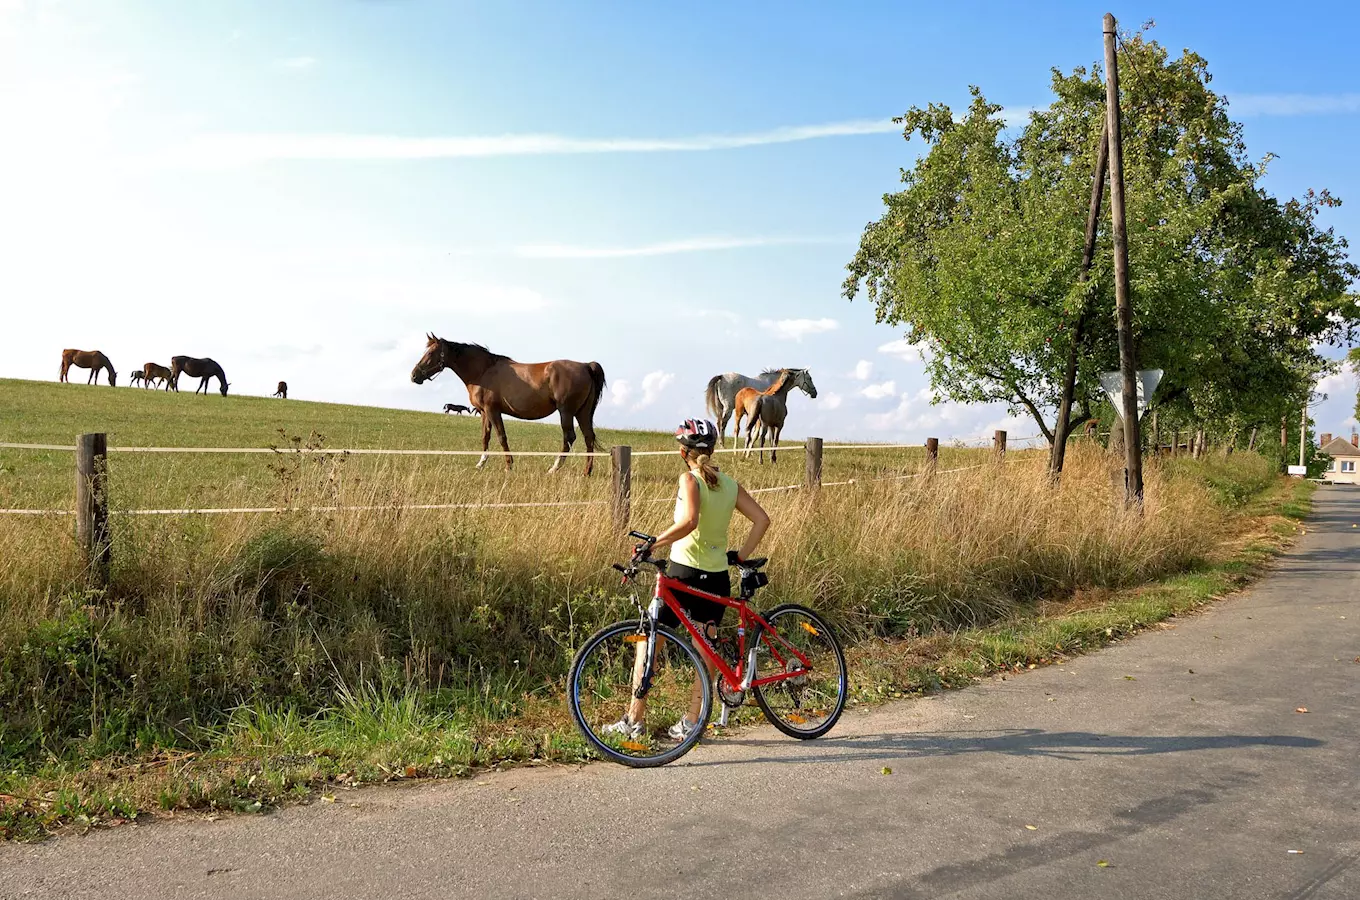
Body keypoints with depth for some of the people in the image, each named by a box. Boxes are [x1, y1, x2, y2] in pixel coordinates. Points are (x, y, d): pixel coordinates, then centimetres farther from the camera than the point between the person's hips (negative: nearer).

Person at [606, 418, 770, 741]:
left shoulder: (690, 479, -11)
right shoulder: (729, 483, 7)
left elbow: (689, 521, -27)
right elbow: (762, 519, 4)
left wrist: (652, 543, -22)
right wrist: (742, 556, 9)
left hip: (684, 571, -5)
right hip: (718, 577, 6)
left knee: (648, 640, 7)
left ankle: (634, 720, 10)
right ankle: (691, 723, 16)